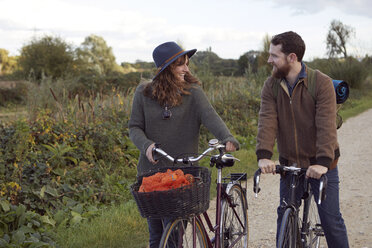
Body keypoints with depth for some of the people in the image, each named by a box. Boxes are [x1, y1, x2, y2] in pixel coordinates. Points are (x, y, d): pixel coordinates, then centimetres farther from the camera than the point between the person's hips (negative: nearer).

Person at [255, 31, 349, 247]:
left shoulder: (322, 83, -14)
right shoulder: (271, 86, -2)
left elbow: (326, 126, -22)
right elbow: (267, 121, -13)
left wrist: (323, 161, -32)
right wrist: (264, 155, -28)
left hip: (321, 165, -3)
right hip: (289, 164, 3)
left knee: (331, 218, 3)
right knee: (285, 216, 9)